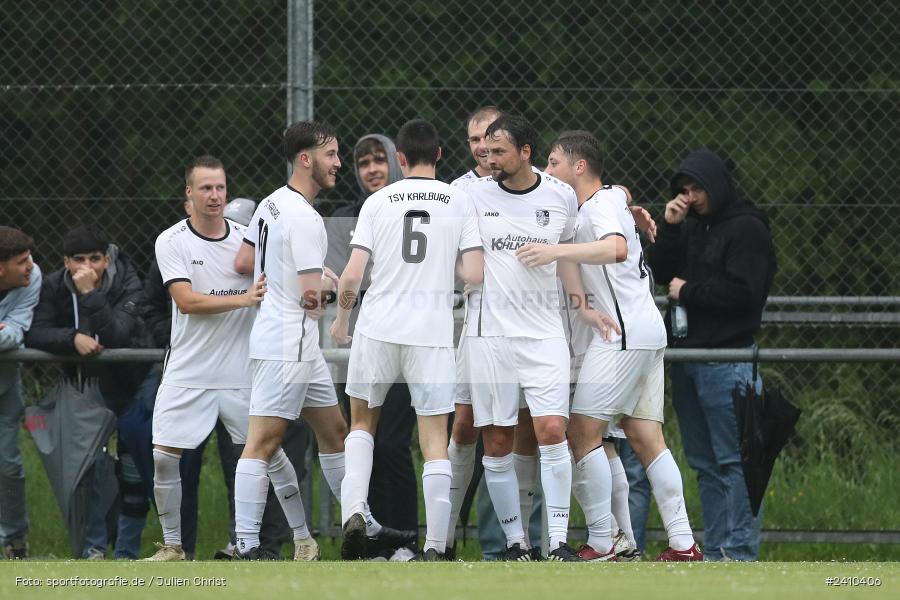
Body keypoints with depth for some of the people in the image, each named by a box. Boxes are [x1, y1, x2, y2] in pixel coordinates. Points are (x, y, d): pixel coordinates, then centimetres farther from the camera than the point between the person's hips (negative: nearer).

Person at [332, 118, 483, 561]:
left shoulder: (378, 201, 2)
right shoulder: (459, 202, 1)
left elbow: (351, 276, -3)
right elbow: (475, 275, -5)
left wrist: (341, 319, 14)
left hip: (378, 328, 1)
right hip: (432, 334, -1)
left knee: (361, 423, 19)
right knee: (434, 440, 3)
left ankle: (353, 512, -1)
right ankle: (435, 547, -3)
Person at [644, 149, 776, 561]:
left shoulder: (747, 230, -6)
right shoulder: (691, 227, 18)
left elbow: (743, 293, -15)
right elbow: (660, 272, 12)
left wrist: (688, 292, -7)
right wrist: (669, 229, 0)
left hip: (726, 360, -8)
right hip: (685, 357, 9)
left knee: (733, 461, -11)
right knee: (704, 463, 9)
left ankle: (740, 554, -13)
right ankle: (715, 553, 12)